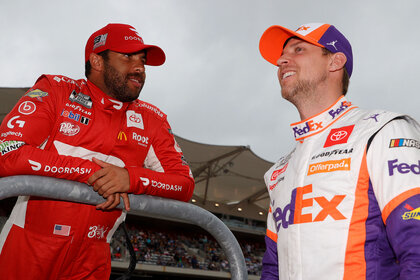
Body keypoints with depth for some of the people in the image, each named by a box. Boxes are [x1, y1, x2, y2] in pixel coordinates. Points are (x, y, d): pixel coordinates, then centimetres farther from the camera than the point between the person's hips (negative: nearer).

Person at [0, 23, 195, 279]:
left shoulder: (152, 120, 3)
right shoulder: (55, 90, -5)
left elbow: (185, 185, -2)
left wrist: (130, 178, -21)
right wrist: (90, 171, -21)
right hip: (27, 249, -2)